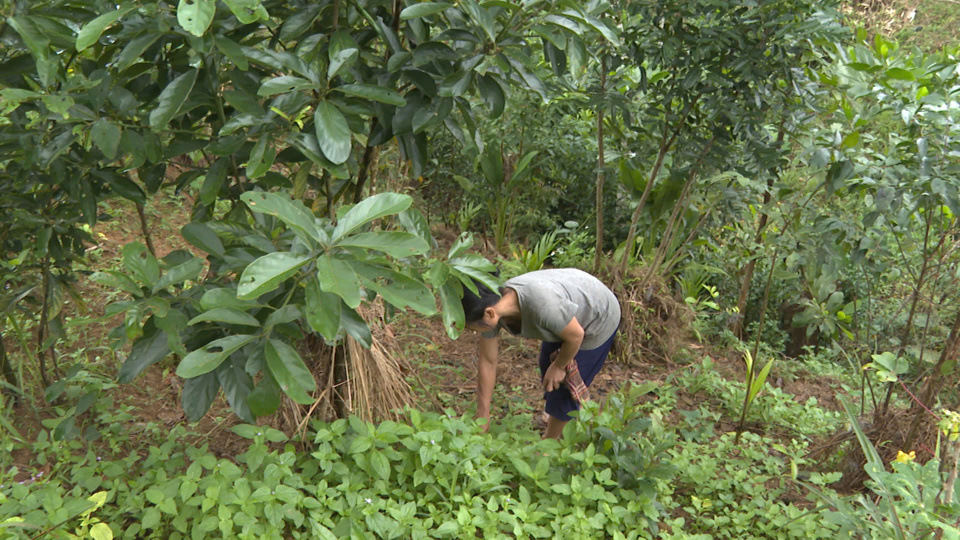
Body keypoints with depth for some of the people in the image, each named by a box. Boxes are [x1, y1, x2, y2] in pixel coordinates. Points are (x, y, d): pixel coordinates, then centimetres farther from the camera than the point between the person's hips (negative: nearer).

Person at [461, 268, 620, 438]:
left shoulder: (541, 304, -46)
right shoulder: (492, 304, -23)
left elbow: (575, 335, -28)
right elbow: (487, 361, -12)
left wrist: (559, 366, -8)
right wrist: (483, 421, -6)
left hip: (600, 320, -7)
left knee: (562, 386, 1)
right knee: (547, 367, 24)